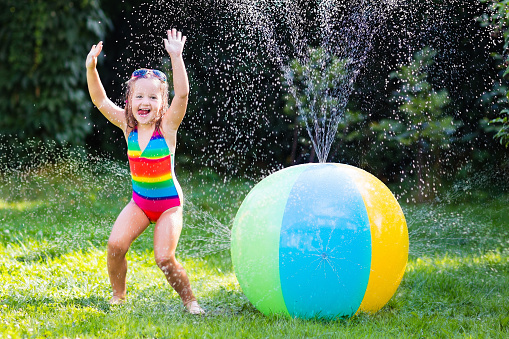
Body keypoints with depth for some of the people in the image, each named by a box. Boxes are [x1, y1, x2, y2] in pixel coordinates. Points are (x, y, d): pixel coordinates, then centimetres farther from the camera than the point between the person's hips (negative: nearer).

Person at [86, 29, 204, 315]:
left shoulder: (167, 125, -14)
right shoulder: (128, 125, -4)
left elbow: (182, 94, -28)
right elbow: (101, 100, -3)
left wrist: (176, 57, -36)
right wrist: (91, 68, -17)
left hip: (169, 202, -4)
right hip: (139, 201, 4)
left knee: (165, 258, -14)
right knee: (116, 244, -15)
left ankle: (190, 301, 7)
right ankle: (118, 295, 6)